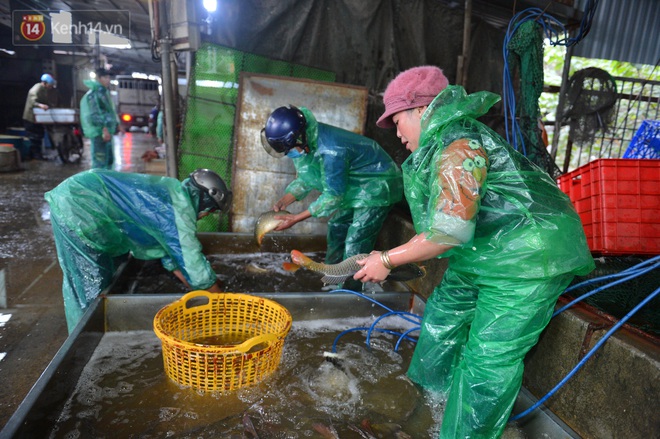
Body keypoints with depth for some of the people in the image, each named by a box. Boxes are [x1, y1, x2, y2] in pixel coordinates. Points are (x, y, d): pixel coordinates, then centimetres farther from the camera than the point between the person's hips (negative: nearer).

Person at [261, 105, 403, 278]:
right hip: (352, 187, 9)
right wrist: (283, 201, -14)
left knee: (355, 247, -10)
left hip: (377, 187, -9)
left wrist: (296, 218, -24)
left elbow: (333, 196, -27)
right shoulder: (304, 141, -11)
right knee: (336, 230, 17)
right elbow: (305, 178, 1)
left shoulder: (330, 151, -38)